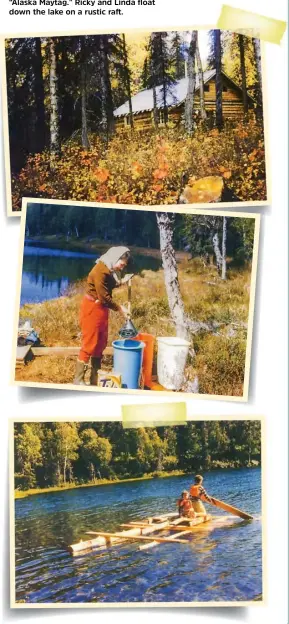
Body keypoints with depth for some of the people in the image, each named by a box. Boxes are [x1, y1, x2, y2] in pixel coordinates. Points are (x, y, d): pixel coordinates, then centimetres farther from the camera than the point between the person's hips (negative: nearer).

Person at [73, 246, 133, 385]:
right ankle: (78, 380, 3)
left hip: (102, 308, 10)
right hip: (92, 308, -10)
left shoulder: (109, 269, 5)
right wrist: (119, 308, -15)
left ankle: (95, 377, 25)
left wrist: (121, 281, 6)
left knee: (101, 343, 15)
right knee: (89, 344, -5)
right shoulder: (100, 270, -23)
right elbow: (103, 297, -22)